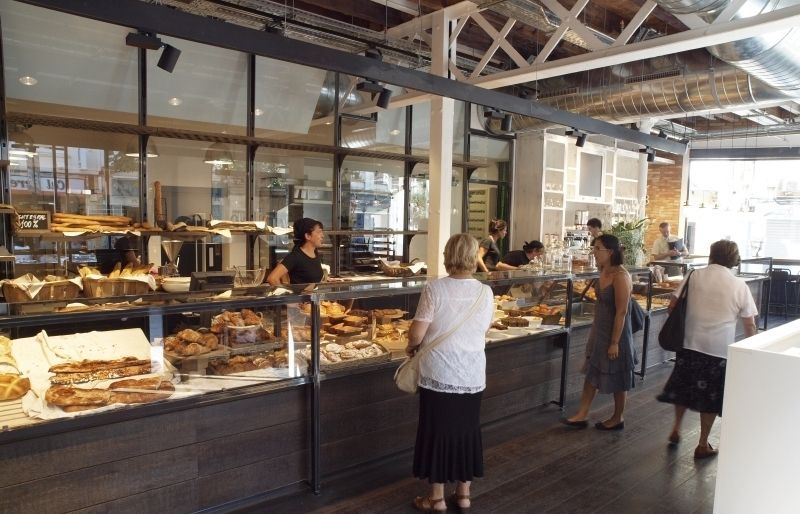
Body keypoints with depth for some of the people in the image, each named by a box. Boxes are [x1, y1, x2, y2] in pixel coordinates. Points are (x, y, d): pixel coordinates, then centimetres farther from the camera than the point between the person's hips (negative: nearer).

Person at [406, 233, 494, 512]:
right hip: (472, 375, 3)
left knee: (437, 431, 11)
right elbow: (480, 331, 5)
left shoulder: (435, 288, -14)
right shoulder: (485, 292, -4)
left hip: (439, 374, -3)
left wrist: (411, 346, 5)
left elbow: (417, 334, -15)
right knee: (467, 431, 17)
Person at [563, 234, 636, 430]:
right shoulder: (604, 272, 3)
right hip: (599, 330, 9)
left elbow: (621, 311, -23)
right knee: (592, 372, 13)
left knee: (617, 378, 9)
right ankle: (582, 415, 23)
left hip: (615, 332, -8)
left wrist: (614, 342, -21)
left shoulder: (620, 276, -23)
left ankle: (618, 419, 28)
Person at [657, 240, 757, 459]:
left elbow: (673, 306, -3)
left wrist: (680, 327, 15)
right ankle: (703, 445, 21)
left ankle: (676, 429, 28)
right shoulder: (740, 286, -4)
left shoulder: (695, 275, -2)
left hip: (689, 344, 1)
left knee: (684, 387, 22)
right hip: (719, 349, -1)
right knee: (710, 396, 12)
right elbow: (749, 325, -1)